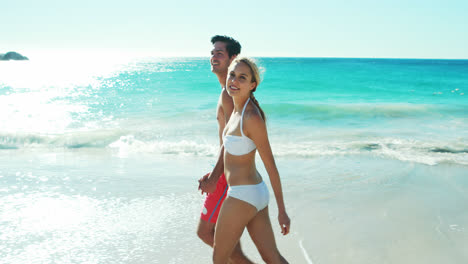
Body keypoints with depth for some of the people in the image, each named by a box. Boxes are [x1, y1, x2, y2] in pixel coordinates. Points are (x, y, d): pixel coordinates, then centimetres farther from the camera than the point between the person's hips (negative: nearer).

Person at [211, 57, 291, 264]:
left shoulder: (252, 118, -20)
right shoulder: (239, 109, 7)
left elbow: (271, 166, -17)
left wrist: (282, 211, -14)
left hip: (242, 196, -9)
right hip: (256, 192, 9)